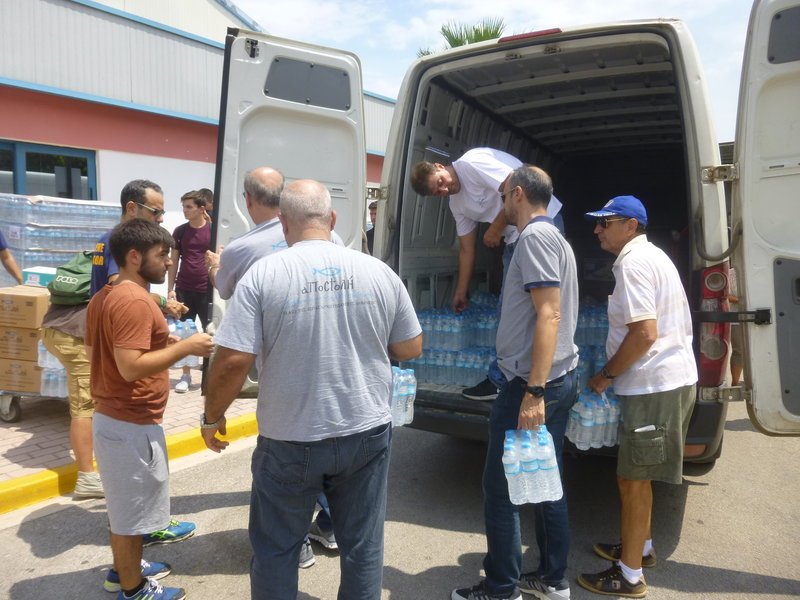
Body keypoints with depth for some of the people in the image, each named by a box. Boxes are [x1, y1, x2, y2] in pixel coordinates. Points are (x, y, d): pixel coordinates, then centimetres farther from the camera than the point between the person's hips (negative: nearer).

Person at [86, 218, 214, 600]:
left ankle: (124, 567, 40)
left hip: (109, 415, 10)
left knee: (122, 500, 24)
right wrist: (185, 347, -22)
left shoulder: (103, 297, 9)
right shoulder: (134, 301, -23)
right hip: (132, 423, -10)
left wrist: (164, 343, 16)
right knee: (131, 507, 6)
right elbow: (131, 367, -29)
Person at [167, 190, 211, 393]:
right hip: (183, 290, 2)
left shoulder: (212, 230, -3)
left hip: (207, 290, -2)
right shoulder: (179, 231, 4)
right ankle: (186, 375, 18)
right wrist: (170, 289, 3)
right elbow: (173, 261, 8)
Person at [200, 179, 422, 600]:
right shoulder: (379, 272, -4)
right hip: (366, 434, 3)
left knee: (275, 550, 19)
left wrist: (212, 417, 2)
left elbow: (232, 361, -15)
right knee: (363, 547, 19)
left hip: (290, 441, -2)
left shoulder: (263, 274, -13)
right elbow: (411, 349, 4)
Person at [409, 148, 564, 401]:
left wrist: (494, 230, -10)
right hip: (515, 237, 9)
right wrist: (461, 292, 20)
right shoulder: (457, 204, 11)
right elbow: (466, 249, 17)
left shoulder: (471, 162, -13)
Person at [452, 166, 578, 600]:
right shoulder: (554, 237, 18)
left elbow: (549, 314, -23)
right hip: (559, 379, 10)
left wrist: (533, 392, -25)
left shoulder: (535, 236, -14)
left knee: (499, 487, 1)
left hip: (529, 383, -10)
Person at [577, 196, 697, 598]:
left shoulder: (632, 262, -16)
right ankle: (641, 547, 38)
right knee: (636, 474, 22)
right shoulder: (652, 256, 16)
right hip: (673, 377, 10)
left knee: (632, 478, 0)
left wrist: (606, 375, -12)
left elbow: (645, 333, -24)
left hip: (654, 385, -10)